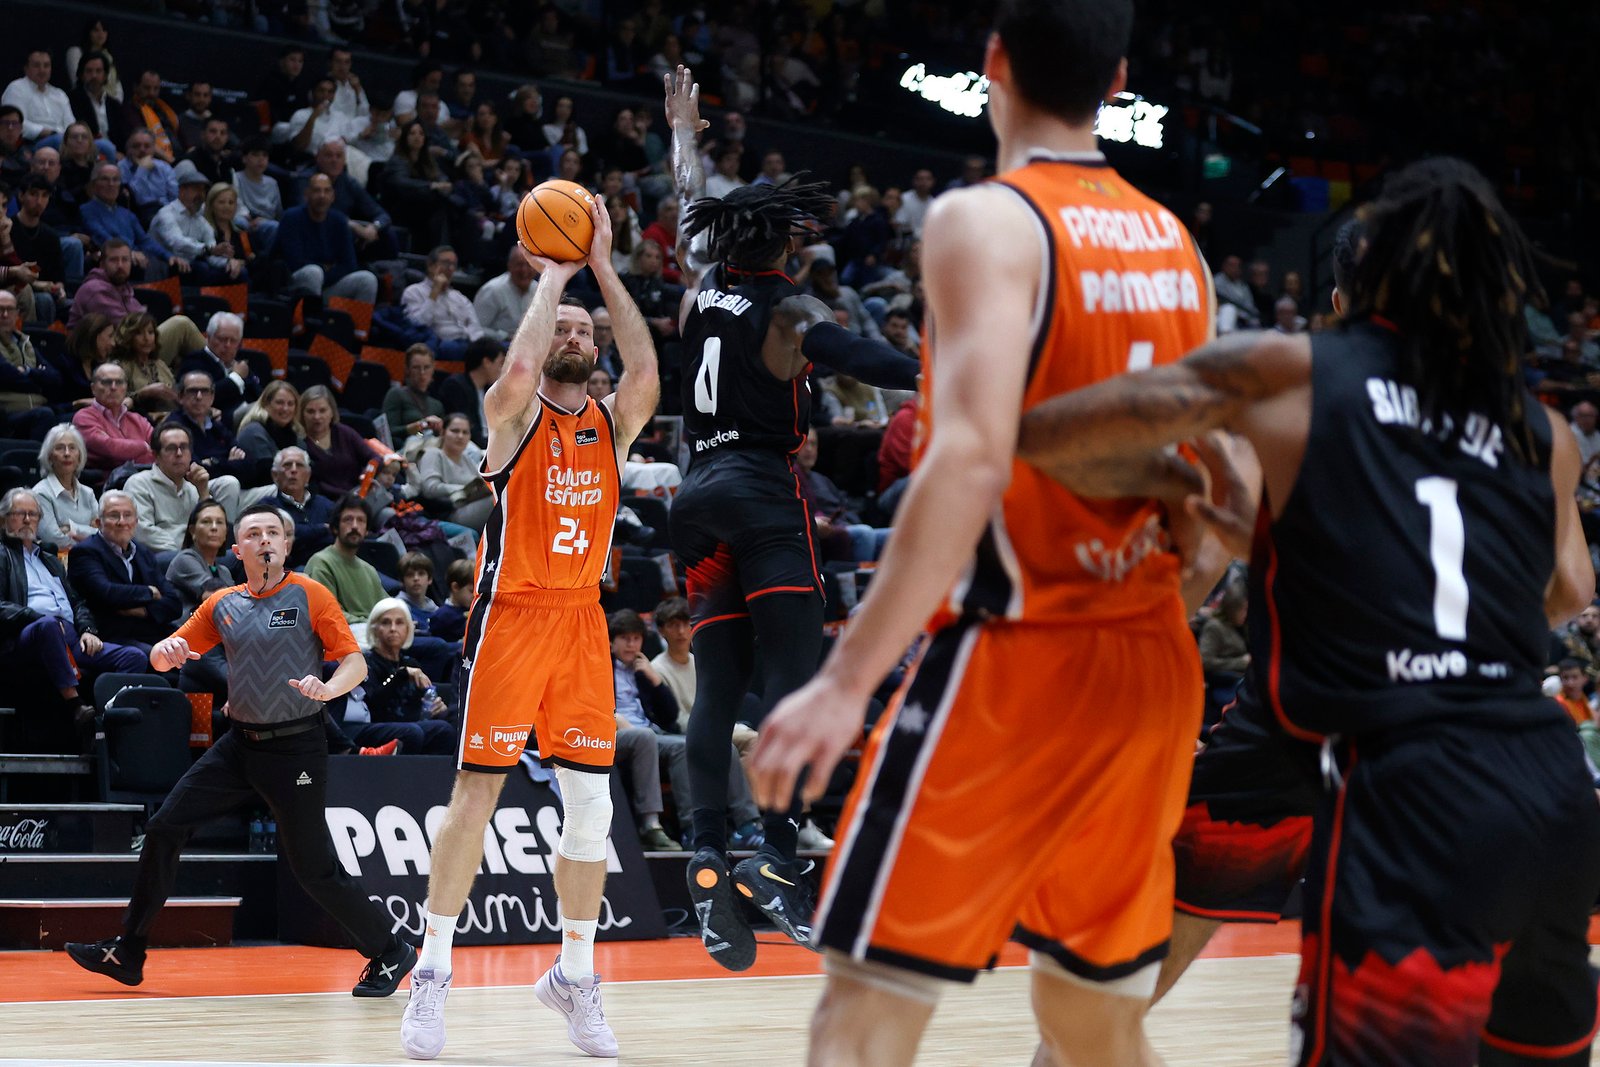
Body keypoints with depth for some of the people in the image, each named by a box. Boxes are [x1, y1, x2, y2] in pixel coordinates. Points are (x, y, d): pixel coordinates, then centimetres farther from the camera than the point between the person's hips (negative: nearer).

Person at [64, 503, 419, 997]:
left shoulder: (309, 595, -5)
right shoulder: (222, 604, 9)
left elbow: (355, 662, -9)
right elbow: (163, 657, 13)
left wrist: (328, 687, -30)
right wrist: (166, 651, -12)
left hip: (296, 748, -5)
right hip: (240, 743, 5)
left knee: (314, 868, -5)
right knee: (164, 829, -1)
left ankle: (388, 954, 12)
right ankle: (127, 952, 9)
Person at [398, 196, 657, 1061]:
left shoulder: (613, 423, 10)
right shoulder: (513, 414, -2)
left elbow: (646, 376, -10)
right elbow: (519, 368, -24)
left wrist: (603, 270, -7)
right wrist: (552, 275, -10)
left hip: (582, 620, 5)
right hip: (511, 615, -4)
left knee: (591, 805, 4)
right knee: (476, 790, -6)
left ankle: (574, 976, 15)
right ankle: (432, 974, 0)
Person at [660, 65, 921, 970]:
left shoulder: (701, 288, 13)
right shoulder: (788, 309, -5)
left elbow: (692, 210, 32)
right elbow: (847, 355, -25)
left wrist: (685, 131, 49)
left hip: (701, 492, 7)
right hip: (764, 492, -7)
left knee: (720, 686, 4)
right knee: (795, 675, -11)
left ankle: (710, 859, -6)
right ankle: (777, 858, -23)